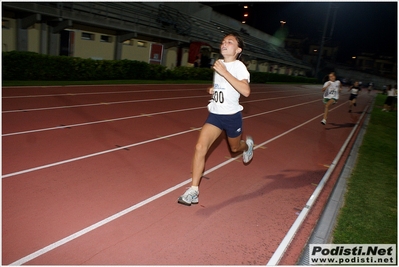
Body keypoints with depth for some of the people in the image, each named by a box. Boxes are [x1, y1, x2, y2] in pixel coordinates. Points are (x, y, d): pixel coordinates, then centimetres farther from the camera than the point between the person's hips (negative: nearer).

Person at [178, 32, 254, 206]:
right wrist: (213, 89, 6)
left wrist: (224, 72, -34)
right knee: (200, 147, -14)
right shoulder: (218, 63, 7)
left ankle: (248, 144, 59)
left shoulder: (239, 66, -14)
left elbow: (246, 91, -33)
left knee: (235, 148, 19)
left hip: (232, 116, -4)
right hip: (215, 114, 4)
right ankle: (193, 191, -8)